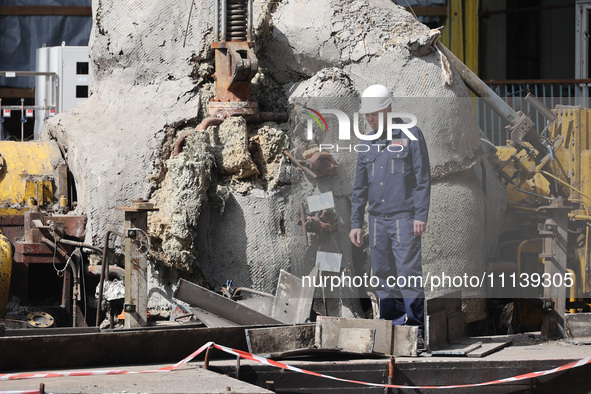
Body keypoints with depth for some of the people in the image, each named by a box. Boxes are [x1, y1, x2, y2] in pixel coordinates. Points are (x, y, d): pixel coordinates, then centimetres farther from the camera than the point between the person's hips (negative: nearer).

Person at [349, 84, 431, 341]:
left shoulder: (410, 135, -1)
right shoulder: (367, 144, 15)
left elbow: (423, 178, -4)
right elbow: (360, 187, 18)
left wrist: (421, 215, -12)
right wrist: (355, 223, 13)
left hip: (404, 218, -6)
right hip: (377, 220, 6)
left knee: (408, 273, -10)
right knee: (383, 276, 6)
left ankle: (415, 328, -8)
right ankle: (392, 327, 12)